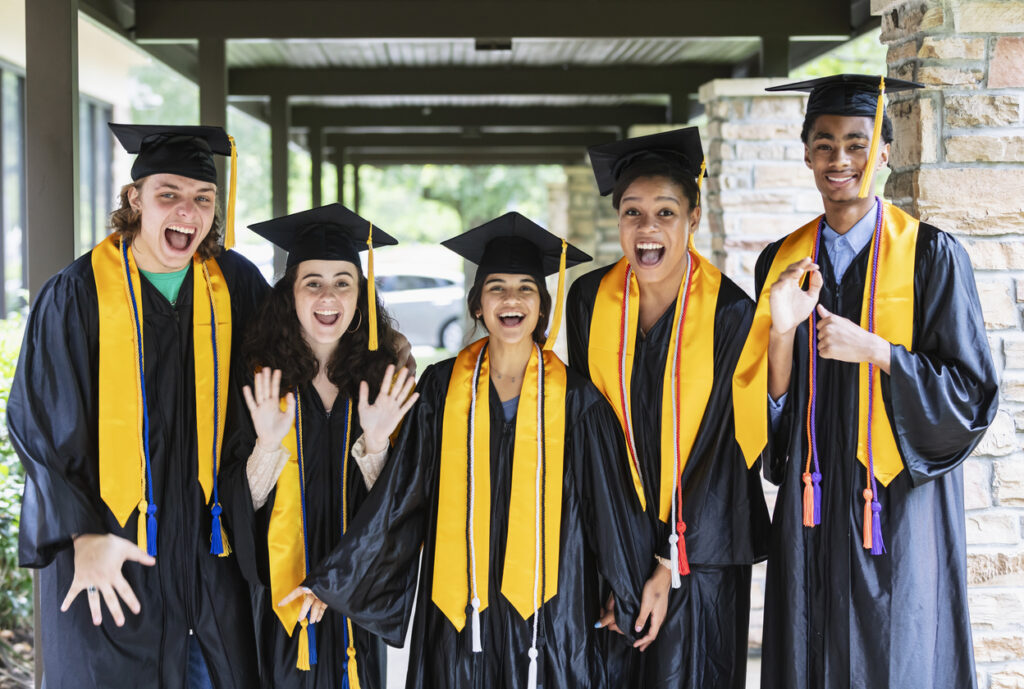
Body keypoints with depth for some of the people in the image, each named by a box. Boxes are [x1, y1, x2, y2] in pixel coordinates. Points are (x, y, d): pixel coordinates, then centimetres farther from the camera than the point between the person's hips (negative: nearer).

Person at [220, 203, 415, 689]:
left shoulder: (382, 382, 0)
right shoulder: (260, 380, -5)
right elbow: (241, 503, -6)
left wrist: (374, 439, -18)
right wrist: (266, 444, -23)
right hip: (282, 591, -2)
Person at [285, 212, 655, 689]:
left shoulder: (575, 400, 0)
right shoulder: (441, 389, 2)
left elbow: (611, 506, 5)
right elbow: (398, 497, 5)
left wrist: (634, 597, 7)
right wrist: (333, 581, 4)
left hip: (550, 609, -1)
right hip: (459, 609, 1)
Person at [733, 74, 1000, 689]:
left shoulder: (931, 255, -4)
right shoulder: (782, 262, 8)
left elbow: (973, 396, -7)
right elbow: (771, 408, 6)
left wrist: (875, 350, -19)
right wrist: (781, 332, -12)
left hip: (900, 509, -3)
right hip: (812, 509, 4)